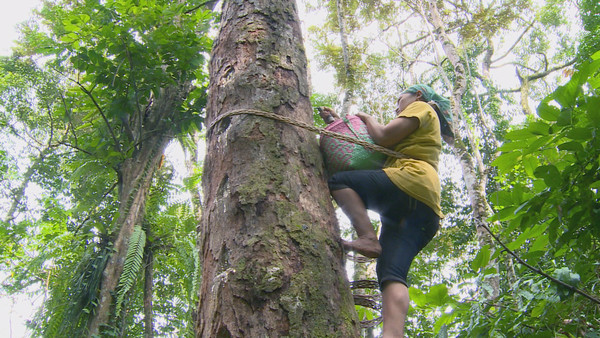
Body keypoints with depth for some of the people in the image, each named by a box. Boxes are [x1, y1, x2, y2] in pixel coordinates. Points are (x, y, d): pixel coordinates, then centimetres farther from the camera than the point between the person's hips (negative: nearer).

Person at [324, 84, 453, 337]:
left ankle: (368, 239, -25)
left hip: (411, 181, -8)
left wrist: (367, 118, 21)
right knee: (392, 273, -9)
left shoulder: (421, 107, 15)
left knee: (338, 181, -9)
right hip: (424, 208, 8)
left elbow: (384, 136, 1)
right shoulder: (419, 136, 41)